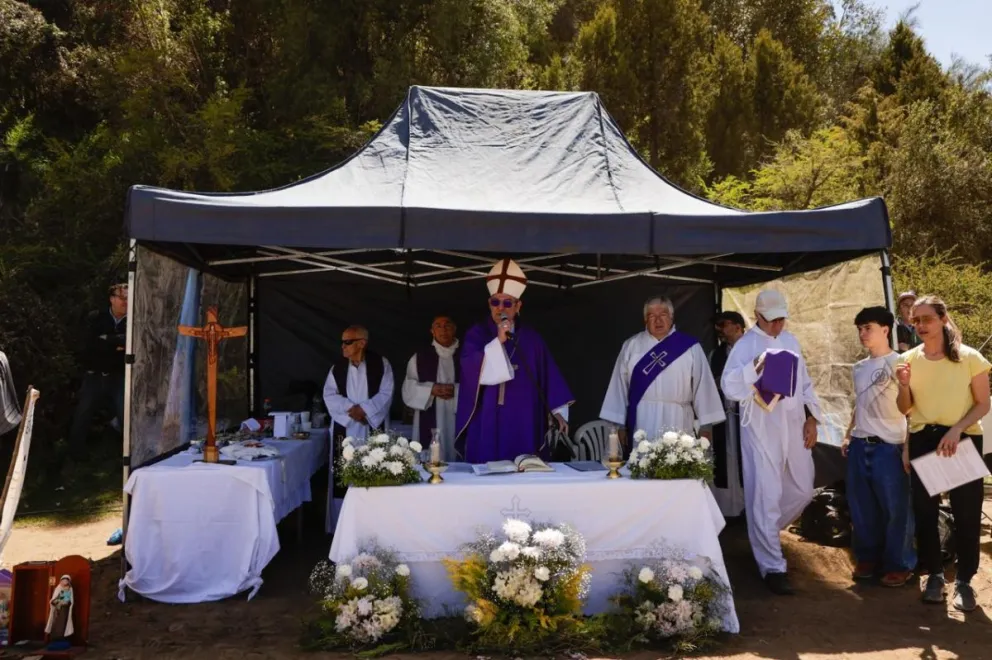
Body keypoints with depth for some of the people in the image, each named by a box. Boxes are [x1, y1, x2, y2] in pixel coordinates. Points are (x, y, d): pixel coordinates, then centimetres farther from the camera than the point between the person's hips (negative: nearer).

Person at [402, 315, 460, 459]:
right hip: (429, 422, 0)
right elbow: (408, 389, 4)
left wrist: (456, 390, -14)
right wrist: (431, 389, -11)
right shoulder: (419, 357, 8)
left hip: (457, 421, 1)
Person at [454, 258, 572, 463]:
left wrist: (559, 411, 3)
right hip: (487, 423, -2)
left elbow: (549, 376, 9)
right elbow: (470, 369, -15)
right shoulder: (476, 334, 2)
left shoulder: (531, 337, 9)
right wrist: (498, 341, -22)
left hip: (523, 422, 2)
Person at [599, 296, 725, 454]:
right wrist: (618, 423, 5)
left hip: (677, 423, -1)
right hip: (642, 422, 1)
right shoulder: (631, 346, 8)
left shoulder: (690, 347, 4)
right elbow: (620, 385, 8)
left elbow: (702, 384, 3)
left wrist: (705, 425, 1)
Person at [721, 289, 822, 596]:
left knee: (802, 491, 16)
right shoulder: (745, 345, -6)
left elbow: (805, 382, 18)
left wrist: (811, 417, 8)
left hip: (794, 427, 6)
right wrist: (754, 369, -32)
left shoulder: (791, 341, 13)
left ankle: (764, 534, 39)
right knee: (766, 498, -4)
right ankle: (772, 567, 6)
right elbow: (730, 387, -16)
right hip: (762, 430, -6)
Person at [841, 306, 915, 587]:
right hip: (859, 446, 6)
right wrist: (848, 436, 17)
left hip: (888, 447, -6)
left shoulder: (900, 363, -6)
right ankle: (868, 557, 24)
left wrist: (909, 446, -13)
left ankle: (899, 564, 15)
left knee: (895, 508, 2)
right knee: (861, 507, 11)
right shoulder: (859, 368, 14)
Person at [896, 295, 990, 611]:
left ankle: (964, 580, 16)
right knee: (924, 509, 8)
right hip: (922, 440, 3)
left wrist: (956, 429, -18)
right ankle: (935, 574, 23)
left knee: (966, 512, 1)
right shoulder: (909, 359, 1)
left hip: (963, 440, -3)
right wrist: (904, 385, -13)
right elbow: (905, 409, 7)